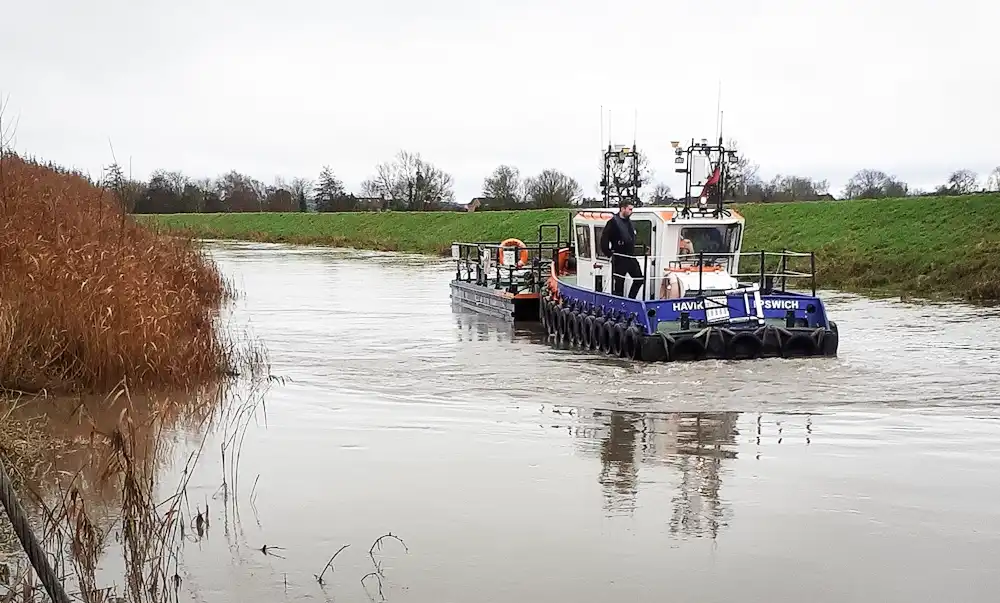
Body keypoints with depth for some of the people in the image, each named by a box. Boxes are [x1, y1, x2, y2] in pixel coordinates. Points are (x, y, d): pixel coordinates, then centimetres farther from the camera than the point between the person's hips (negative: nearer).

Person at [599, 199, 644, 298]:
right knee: (618, 283, -3)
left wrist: (634, 252, 19)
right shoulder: (614, 222, -11)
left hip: (631, 257, 8)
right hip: (619, 259, -8)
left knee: (639, 279, 10)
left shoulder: (630, 223, 14)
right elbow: (604, 240, -15)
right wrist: (609, 254, -15)